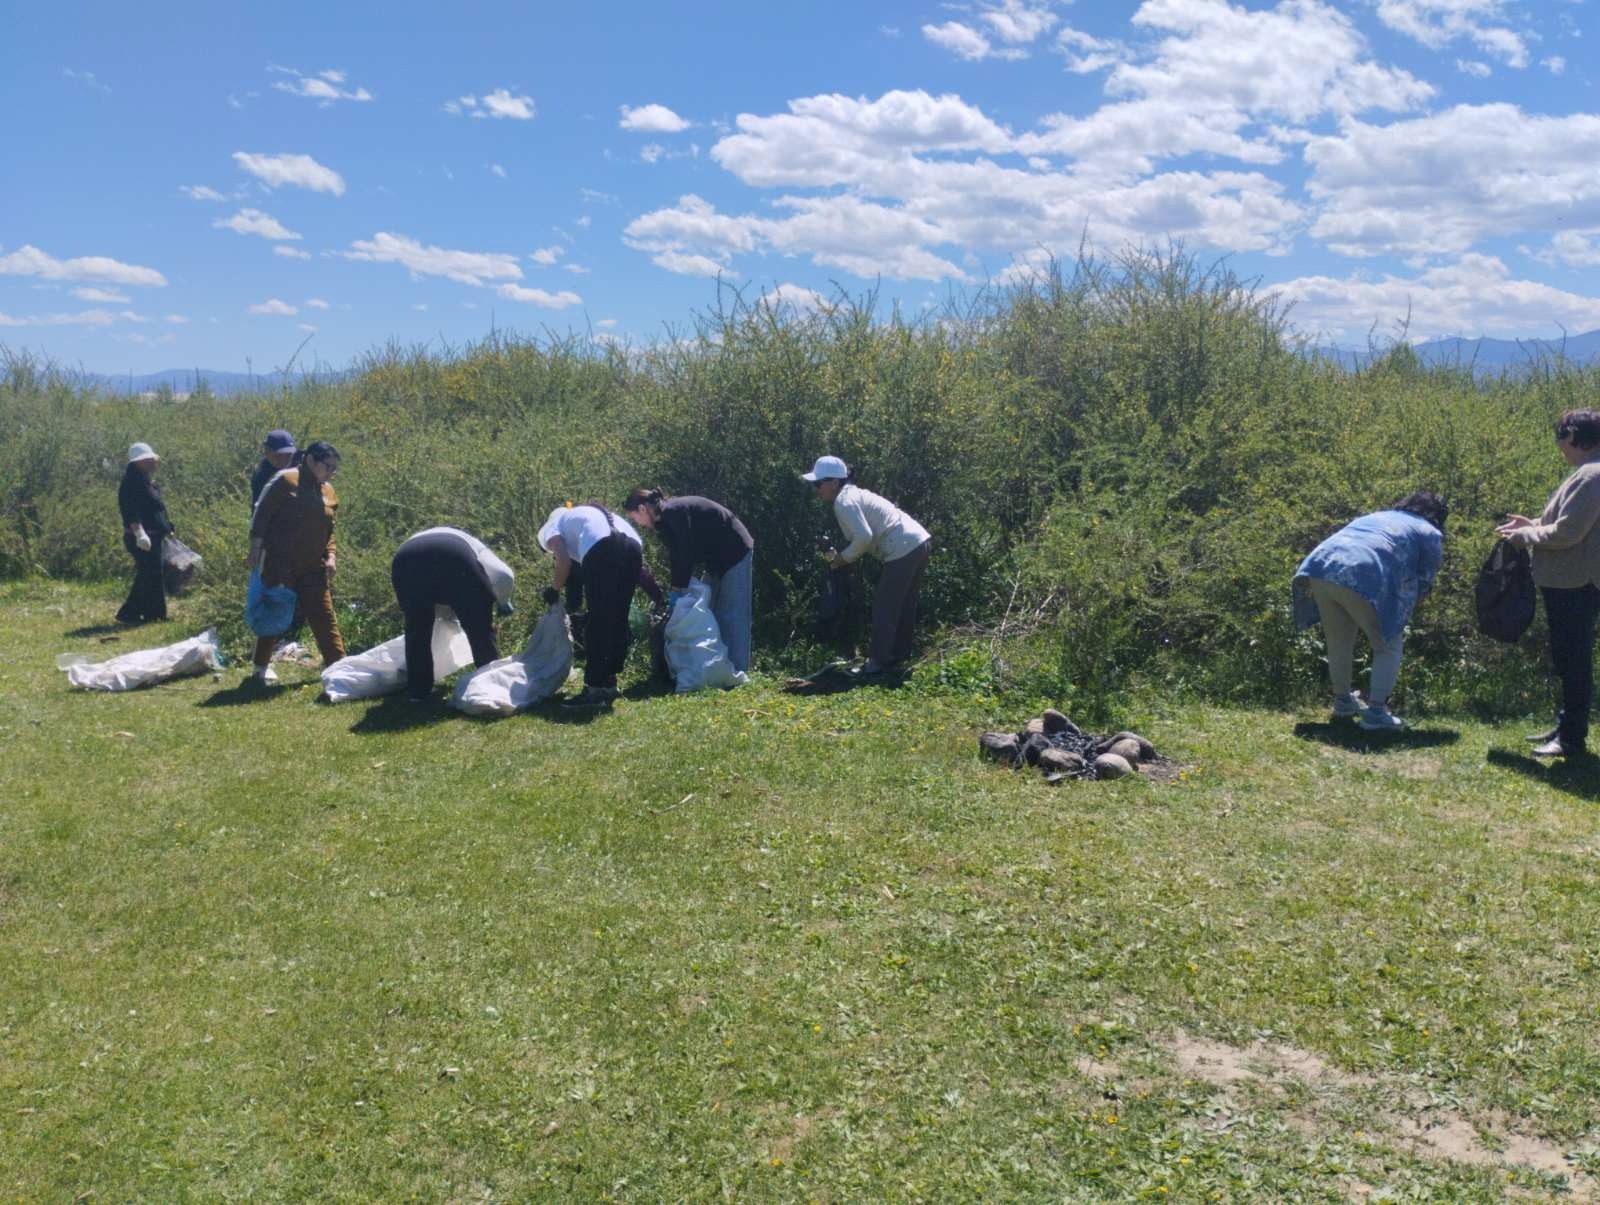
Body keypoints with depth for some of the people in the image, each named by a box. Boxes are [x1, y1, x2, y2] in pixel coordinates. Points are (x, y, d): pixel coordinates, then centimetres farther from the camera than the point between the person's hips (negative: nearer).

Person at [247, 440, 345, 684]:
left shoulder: (328, 492, 11)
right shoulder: (286, 481, -8)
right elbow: (262, 514, -7)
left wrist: (330, 557, 4)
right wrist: (256, 547, -11)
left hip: (313, 566, 5)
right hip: (279, 563, -5)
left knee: (324, 616, 2)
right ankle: (262, 666, 17)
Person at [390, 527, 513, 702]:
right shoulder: (472, 545, 39)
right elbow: (505, 577, 20)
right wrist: (491, 604, 34)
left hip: (406, 558, 3)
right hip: (454, 557, -2)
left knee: (417, 628, 21)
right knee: (480, 629, 13)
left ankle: (418, 689, 23)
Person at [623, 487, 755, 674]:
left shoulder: (674, 512, -22)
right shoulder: (665, 517, 8)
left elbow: (686, 553, -23)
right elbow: (676, 557, 8)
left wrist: (677, 589, -17)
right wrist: (672, 589, 1)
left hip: (735, 554, -10)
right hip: (718, 560, 10)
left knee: (731, 614, -10)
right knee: (715, 613, 10)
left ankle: (736, 671, -10)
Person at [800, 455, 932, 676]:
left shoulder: (844, 501, -11)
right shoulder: (853, 493, 19)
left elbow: (864, 536, -22)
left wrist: (844, 557, -6)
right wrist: (846, 556, 11)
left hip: (904, 550, -10)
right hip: (919, 542, 10)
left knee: (884, 608, -1)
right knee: (903, 605, 19)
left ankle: (879, 661, 3)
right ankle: (899, 654, 29)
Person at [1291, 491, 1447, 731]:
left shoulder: (1376, 515, 37)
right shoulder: (1430, 534, 21)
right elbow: (1423, 582, 19)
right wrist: (1399, 619, 33)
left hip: (1320, 568, 6)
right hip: (1364, 581, -5)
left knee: (1339, 641, 24)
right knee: (1389, 646, 12)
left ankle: (1343, 700, 37)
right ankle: (1375, 711, 5)